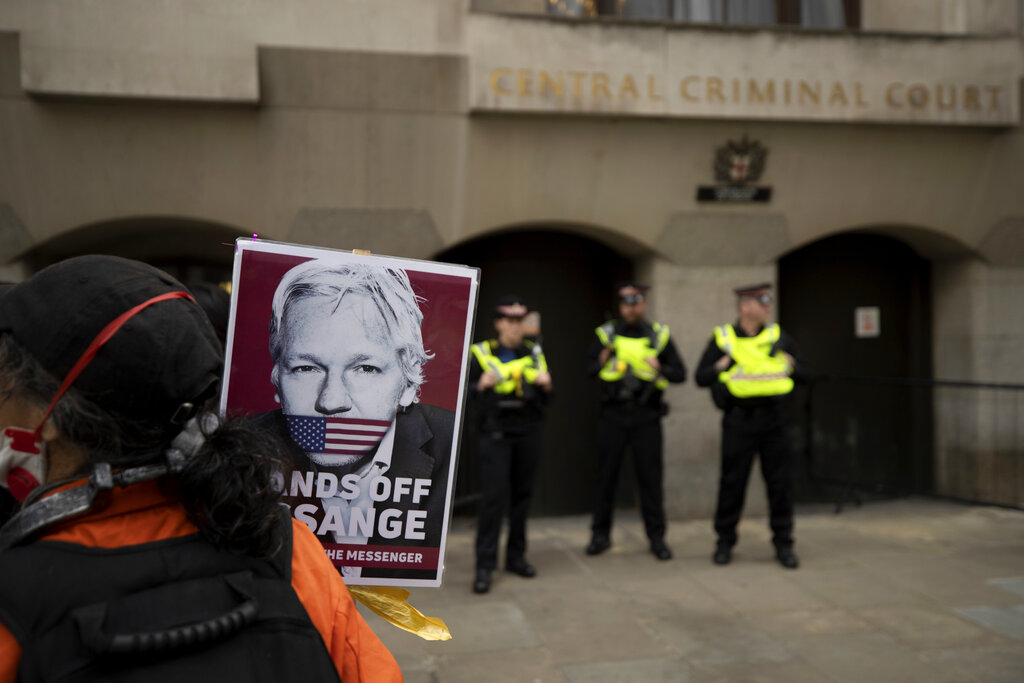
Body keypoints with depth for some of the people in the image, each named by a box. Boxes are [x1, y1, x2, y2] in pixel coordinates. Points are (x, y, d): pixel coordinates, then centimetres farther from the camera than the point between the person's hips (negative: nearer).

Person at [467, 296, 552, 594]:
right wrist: (483, 386, -18)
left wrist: (545, 387, -7)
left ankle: (516, 556, 22)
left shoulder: (533, 353, 11)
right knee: (493, 496, -9)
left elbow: (544, 401, 14)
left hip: (528, 433, 4)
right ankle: (485, 565, -4)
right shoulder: (481, 354, 1)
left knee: (522, 494, 8)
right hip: (496, 433, -4)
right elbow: (469, 398, 1)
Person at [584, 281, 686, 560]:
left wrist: (660, 369, -15)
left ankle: (657, 536, 13)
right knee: (606, 474, 5)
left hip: (646, 416, 0)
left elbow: (680, 373, 5)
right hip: (613, 414, 0)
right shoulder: (605, 334, 6)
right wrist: (603, 361, -13)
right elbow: (589, 368, 7)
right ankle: (600, 534, 18)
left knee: (650, 475, 2)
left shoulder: (659, 335, 6)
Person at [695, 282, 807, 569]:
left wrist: (789, 365, -4)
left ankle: (783, 544, 17)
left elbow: (803, 373, 15)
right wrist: (725, 365, -13)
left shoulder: (779, 337, 8)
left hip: (772, 419, 3)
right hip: (738, 420, -2)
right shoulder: (722, 338, 0)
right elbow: (701, 378, 0)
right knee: (732, 483, 4)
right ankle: (724, 543, 19)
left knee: (780, 481, 4)